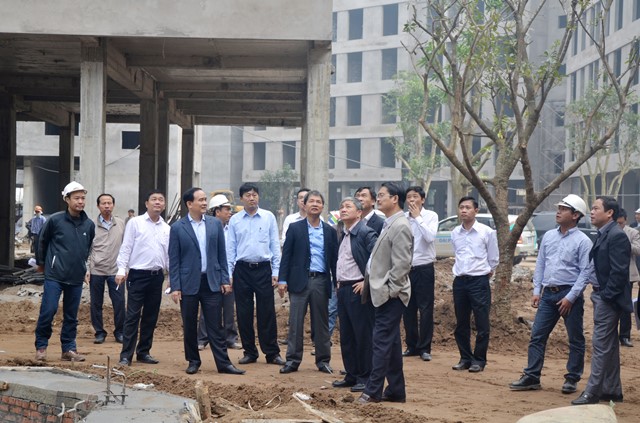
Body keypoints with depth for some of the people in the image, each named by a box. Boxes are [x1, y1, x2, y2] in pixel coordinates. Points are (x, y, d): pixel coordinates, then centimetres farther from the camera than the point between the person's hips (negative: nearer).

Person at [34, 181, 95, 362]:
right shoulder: (55, 220, -6)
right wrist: (41, 263, 13)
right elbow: (42, 242, 6)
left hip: (76, 277, 4)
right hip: (54, 275, -4)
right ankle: (41, 347, 6)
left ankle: (69, 348, 18)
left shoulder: (89, 224, 3)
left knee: (71, 315, 9)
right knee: (48, 310, -8)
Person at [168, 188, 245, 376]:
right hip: (188, 283, -1)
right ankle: (193, 361, 19)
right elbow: (174, 260, -1)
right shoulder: (178, 228, -1)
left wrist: (225, 280, 3)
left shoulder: (215, 224, 6)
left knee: (216, 326, 1)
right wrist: (175, 287, -6)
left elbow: (222, 254, 9)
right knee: (189, 327, 7)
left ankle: (223, 363, 2)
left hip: (212, 282, 2)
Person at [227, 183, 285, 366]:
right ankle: (249, 352, 15)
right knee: (244, 314, 5)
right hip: (242, 270, 1)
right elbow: (230, 248, 6)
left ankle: (272, 353, 6)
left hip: (263, 269, -1)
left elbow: (275, 245, 4)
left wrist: (276, 271, -1)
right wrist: (229, 274, 0)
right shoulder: (235, 220, 5)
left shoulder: (269, 217, 3)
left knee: (267, 313, 0)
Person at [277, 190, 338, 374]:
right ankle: (292, 360, 4)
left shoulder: (329, 231, 10)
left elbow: (334, 258, 10)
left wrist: (337, 282, 6)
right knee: (295, 322, -1)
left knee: (321, 323, 7)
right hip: (299, 281, -2)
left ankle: (323, 360, 15)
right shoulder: (295, 228, 4)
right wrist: (282, 280, -6)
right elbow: (286, 255, 2)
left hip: (321, 281, 2)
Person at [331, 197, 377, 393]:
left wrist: (367, 282, -18)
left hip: (358, 290, -9)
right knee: (346, 336, 13)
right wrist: (339, 282, 17)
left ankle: (365, 378, 4)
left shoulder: (366, 233, -12)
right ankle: (351, 375, 21)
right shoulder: (343, 235, 16)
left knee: (363, 336, -2)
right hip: (343, 289, 9)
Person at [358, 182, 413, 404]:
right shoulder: (389, 224, 15)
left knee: (382, 342, -7)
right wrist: (371, 284, 13)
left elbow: (402, 264, -19)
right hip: (384, 294, 10)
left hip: (390, 295, -10)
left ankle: (372, 391, -4)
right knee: (390, 342, 13)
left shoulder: (400, 226, -15)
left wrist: (388, 290, -18)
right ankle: (396, 391, 19)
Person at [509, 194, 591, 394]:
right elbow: (540, 264, 14)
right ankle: (531, 377, 8)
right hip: (548, 293, 6)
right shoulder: (549, 236, 11)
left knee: (575, 340, 5)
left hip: (570, 295, -5)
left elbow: (586, 272, -11)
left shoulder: (582, 241, -7)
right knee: (537, 336, 3)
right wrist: (536, 291, 7)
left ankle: (572, 379, 14)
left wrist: (570, 297, -16)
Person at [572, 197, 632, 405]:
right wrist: (598, 295, 11)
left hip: (608, 299, -10)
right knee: (609, 345, 15)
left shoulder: (616, 236, -16)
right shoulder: (603, 235, 14)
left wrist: (606, 296, -19)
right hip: (601, 296, 10)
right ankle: (612, 390, 22)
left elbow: (619, 272, -21)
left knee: (601, 345, -6)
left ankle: (592, 392, -3)